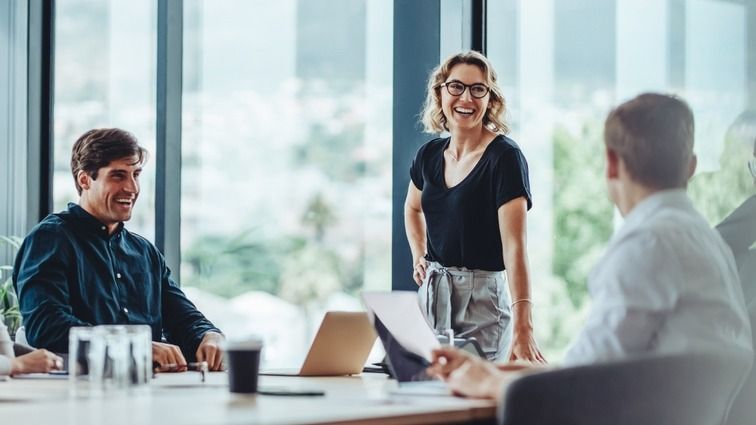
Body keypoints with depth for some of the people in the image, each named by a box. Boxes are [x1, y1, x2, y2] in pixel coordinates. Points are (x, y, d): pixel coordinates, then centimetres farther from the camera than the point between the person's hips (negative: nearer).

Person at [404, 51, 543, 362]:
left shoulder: (504, 157, -13)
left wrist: (522, 327, -33)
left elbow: (514, 245, -24)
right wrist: (418, 257, 11)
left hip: (482, 298, -6)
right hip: (431, 294, 6)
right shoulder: (430, 155, 6)